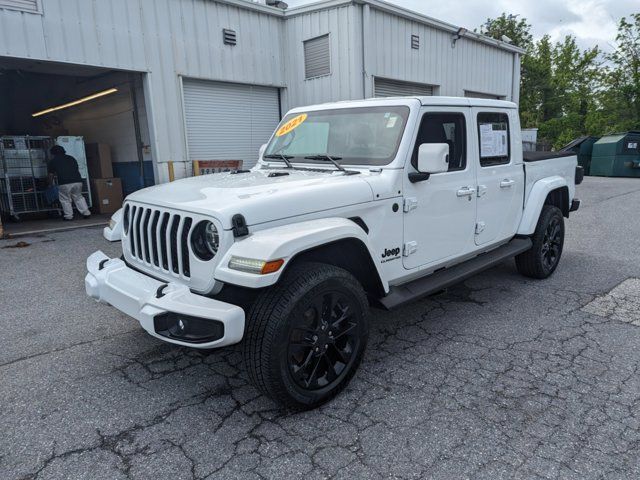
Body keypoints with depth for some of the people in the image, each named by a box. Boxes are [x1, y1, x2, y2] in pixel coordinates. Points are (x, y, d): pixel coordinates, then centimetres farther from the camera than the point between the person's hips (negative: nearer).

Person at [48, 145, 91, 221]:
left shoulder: (53, 161, 10)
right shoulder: (71, 158, 19)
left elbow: (51, 175, 15)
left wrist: (51, 183, 31)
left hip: (64, 183, -4)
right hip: (77, 181, 4)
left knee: (65, 200, 11)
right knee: (79, 197, 17)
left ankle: (68, 216, 12)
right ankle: (86, 213, 13)